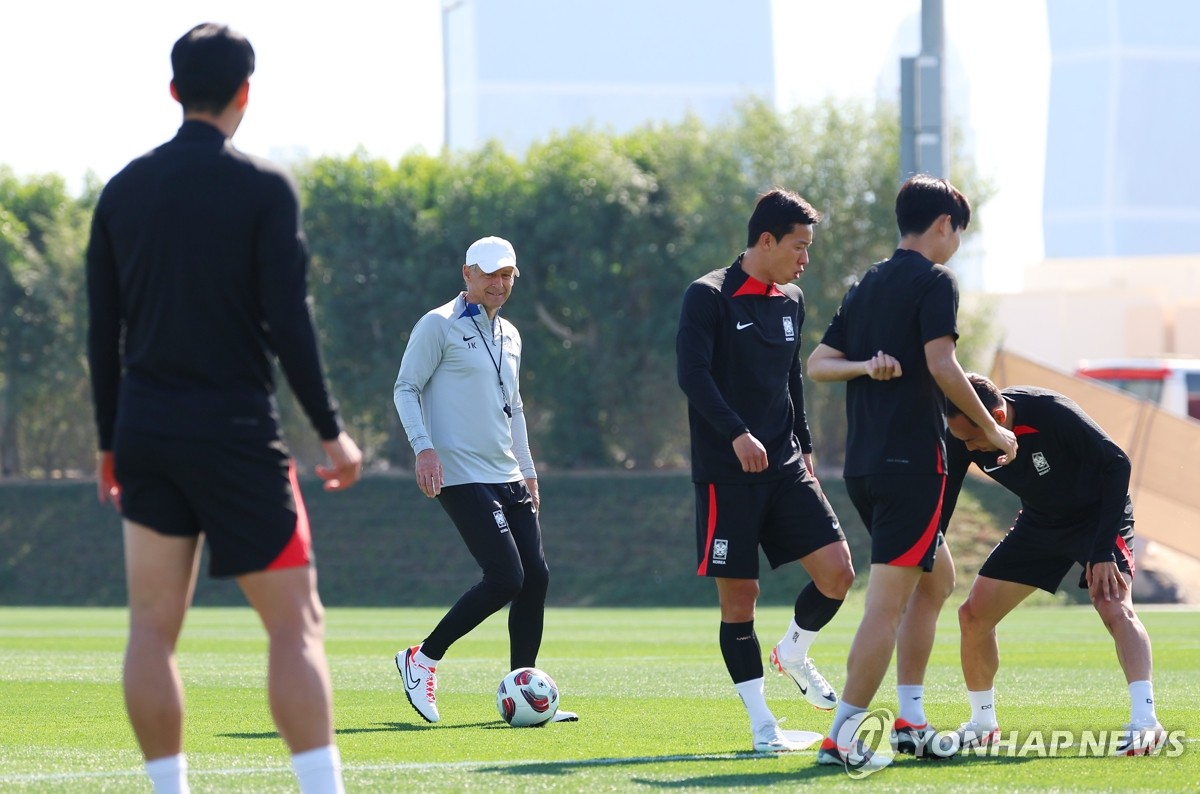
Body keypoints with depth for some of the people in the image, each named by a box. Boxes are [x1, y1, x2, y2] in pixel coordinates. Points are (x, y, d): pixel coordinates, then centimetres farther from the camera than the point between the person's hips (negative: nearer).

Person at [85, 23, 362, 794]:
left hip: (146, 430, 5)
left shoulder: (124, 190, 8)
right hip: (235, 432, -5)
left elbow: (102, 330, 10)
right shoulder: (263, 188, -6)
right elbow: (288, 321, -11)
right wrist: (332, 432, -5)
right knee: (296, 622, -3)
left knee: (153, 628, 7)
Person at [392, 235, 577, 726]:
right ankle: (422, 659, -1)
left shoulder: (509, 335, 19)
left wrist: (528, 472, 24)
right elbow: (406, 388, -5)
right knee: (505, 579, -17)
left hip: (508, 478, 8)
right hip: (462, 477, -8)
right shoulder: (440, 326, -4)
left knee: (535, 578, 0)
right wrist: (424, 447, -19)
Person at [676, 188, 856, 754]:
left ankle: (793, 654, 21)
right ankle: (762, 726, 3)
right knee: (738, 595, -4)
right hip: (726, 473, -6)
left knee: (837, 571, -7)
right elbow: (692, 374, -17)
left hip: (784, 467, 6)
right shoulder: (709, 297, -7)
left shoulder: (790, 302, 14)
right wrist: (737, 435, -27)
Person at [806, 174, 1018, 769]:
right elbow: (941, 364, -18)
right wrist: (993, 429, -9)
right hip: (910, 460, -9)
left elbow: (817, 364, 16)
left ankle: (911, 721, 21)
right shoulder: (933, 281, -7)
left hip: (862, 467, 9)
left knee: (937, 576, 22)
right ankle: (842, 737, -12)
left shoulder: (865, 286, 18)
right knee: (888, 602, -8)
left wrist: (866, 365, 1)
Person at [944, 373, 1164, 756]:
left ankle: (1145, 721, -33)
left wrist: (1103, 550, -29)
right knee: (973, 613, 0)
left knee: (1114, 607, -29)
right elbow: (941, 504, -9)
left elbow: (1116, 464, -26)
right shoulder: (961, 436, -19)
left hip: (1099, 513, -6)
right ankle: (982, 724, 17)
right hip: (1041, 521, 6)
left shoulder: (1050, 412, -33)